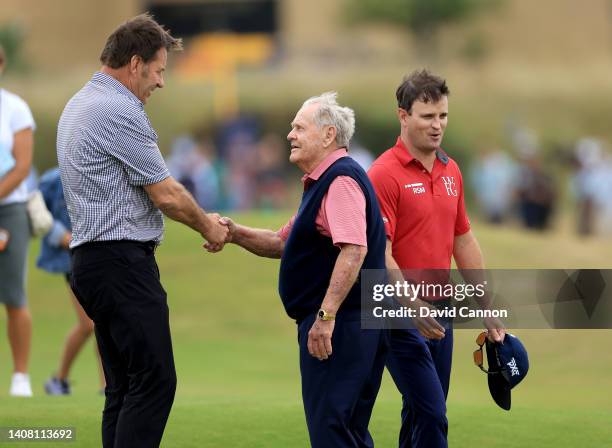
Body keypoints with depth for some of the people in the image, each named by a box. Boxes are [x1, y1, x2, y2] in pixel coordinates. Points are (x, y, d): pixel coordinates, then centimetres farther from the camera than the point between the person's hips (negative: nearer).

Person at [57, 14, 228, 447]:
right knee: (155, 379, -13)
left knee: (125, 385, 9)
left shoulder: (80, 104, 17)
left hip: (93, 260, 10)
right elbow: (165, 194, -12)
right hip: (121, 261, -10)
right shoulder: (119, 111, -15)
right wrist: (208, 226, 5)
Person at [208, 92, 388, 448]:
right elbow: (284, 244, 25)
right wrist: (236, 233, 8)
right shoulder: (323, 182, 21)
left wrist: (326, 315, -30)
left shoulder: (341, 180, -15)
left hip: (340, 325, -11)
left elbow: (353, 250, -27)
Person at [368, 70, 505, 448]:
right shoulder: (385, 174, -13)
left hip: (439, 314, 8)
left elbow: (464, 241, 19)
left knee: (422, 415, 11)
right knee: (431, 415, -13)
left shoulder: (451, 171, 11)